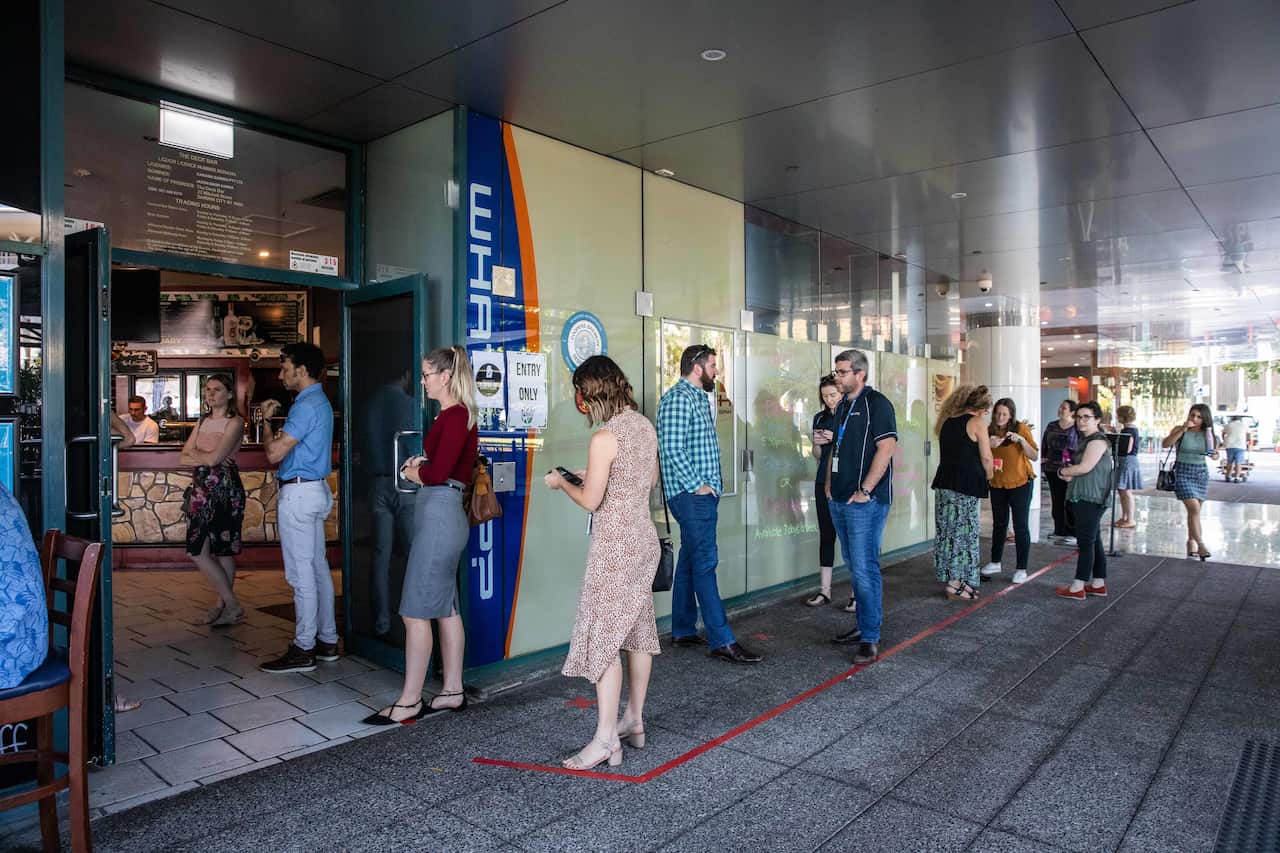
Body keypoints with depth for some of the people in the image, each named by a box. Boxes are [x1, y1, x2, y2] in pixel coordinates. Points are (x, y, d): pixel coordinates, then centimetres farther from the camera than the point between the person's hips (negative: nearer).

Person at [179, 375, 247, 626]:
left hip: (224, 488, -7)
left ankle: (230, 605, 5)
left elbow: (214, 457, -16)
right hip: (202, 489, 7)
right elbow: (184, 457, 9)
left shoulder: (235, 422, -7)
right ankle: (227, 604, 16)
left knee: (223, 549, -8)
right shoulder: (203, 421, 16)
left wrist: (194, 454, 2)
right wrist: (205, 459, -7)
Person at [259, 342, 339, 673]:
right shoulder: (320, 402, 16)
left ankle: (303, 649, 2)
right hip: (316, 489, 11)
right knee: (318, 568, 13)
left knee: (301, 574, -5)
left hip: (299, 493, -11)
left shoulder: (306, 406, -17)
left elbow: (274, 453, -19)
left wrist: (266, 420, -5)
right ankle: (327, 640, 20)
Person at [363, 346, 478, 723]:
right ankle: (452, 691, 23)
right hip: (444, 515, 10)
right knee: (446, 609, 14)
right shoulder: (454, 415, 15)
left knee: (415, 613, -3)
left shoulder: (456, 416, -15)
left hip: (439, 516, -10)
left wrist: (413, 472, -2)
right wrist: (421, 465, 3)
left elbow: (438, 473, -20)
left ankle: (409, 702, 6)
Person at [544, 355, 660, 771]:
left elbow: (590, 501, -18)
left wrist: (561, 482, 0)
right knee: (637, 628, 16)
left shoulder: (605, 438, -19)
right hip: (644, 538, 9)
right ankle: (634, 721, 28)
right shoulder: (645, 426, 6)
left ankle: (606, 740, 2)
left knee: (602, 636, -2)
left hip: (615, 546, -9)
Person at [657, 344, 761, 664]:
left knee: (690, 561, 13)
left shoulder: (699, 398, 18)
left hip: (703, 493, 10)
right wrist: (697, 485, -17)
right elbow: (672, 450, -22)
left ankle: (683, 631, 21)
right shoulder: (678, 398, -14)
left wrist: (711, 483, 14)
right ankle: (722, 640, -5)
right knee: (705, 563, -8)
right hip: (692, 495, -10)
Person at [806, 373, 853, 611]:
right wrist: (817, 443, -4)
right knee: (826, 535, 7)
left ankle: (857, 592, 2)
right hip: (824, 483, 5)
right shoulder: (820, 418, 13)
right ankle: (824, 590, 14)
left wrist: (837, 440, -17)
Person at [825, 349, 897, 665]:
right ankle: (865, 624, 27)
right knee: (856, 567, 15)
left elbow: (886, 448, -17)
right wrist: (829, 484, 14)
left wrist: (865, 490, -19)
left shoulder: (876, 403, -9)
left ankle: (870, 638, 0)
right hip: (839, 500, 9)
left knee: (865, 568, -7)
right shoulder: (842, 407, 17)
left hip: (865, 501, -9)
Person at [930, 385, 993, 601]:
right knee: (965, 533, 2)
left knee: (947, 531, 11)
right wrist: (987, 476, 11)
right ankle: (957, 583, 3)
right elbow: (986, 457, -7)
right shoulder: (977, 422, -6)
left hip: (944, 481, 6)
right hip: (967, 484, -6)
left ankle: (950, 578, 17)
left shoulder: (947, 420, 14)